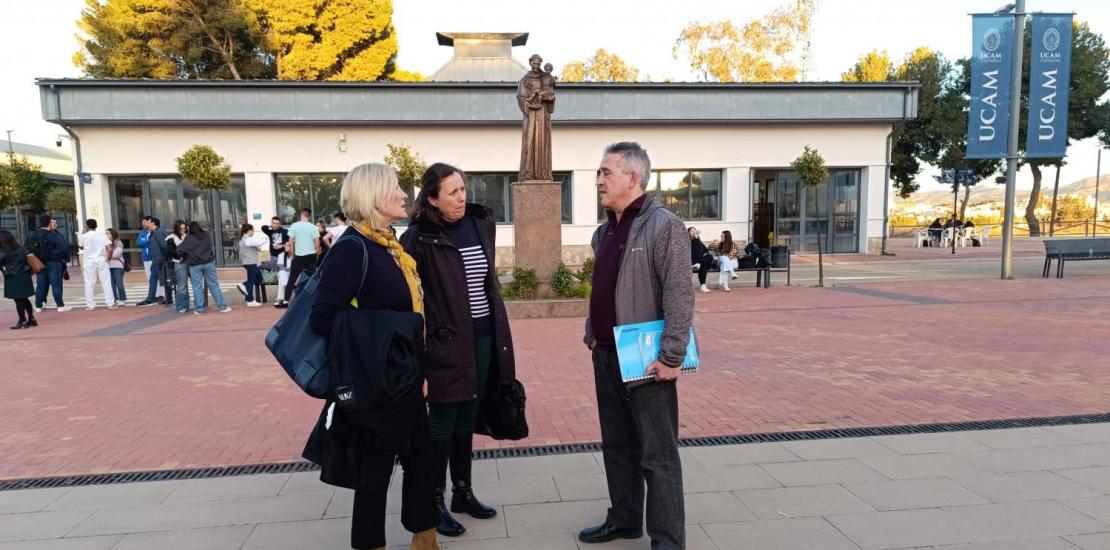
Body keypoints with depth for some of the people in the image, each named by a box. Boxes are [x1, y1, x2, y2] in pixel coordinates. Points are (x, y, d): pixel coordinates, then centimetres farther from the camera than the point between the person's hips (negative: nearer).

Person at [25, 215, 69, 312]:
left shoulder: (32, 235, 5)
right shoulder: (54, 235, -12)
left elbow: (26, 247, 7)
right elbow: (63, 248, -20)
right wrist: (64, 258, -6)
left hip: (39, 263, 5)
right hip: (53, 263, -5)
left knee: (40, 285, 12)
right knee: (56, 284, -2)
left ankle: (38, 306, 17)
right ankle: (60, 306, 0)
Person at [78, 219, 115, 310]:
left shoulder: (84, 236, -1)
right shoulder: (102, 234, -1)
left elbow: (81, 247, 19)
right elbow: (110, 249, -10)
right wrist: (108, 258, 4)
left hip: (89, 262, 0)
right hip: (102, 261, 0)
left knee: (89, 284, 6)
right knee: (106, 283, 2)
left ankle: (90, 305, 7)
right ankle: (110, 303, 0)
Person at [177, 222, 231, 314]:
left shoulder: (189, 238, -3)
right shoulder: (206, 235, 4)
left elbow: (180, 249, -6)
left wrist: (184, 256, 11)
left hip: (194, 265, -2)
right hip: (208, 262, 2)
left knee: (197, 287, 5)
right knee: (214, 284, 5)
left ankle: (199, 309, 7)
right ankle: (222, 306, 5)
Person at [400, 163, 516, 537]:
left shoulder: (481, 222, 4)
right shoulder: (420, 237, -13)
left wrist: (499, 333, 16)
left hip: (483, 337, 6)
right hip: (446, 341, -5)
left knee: (466, 420, 17)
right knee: (442, 424, 7)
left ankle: (463, 492, 33)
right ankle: (435, 502, 24)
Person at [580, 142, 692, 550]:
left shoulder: (663, 226, -13)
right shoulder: (604, 231, 12)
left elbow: (679, 297, -19)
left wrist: (671, 357, -21)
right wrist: (592, 334, 15)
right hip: (607, 357, 8)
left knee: (657, 455, 3)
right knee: (616, 446, 19)